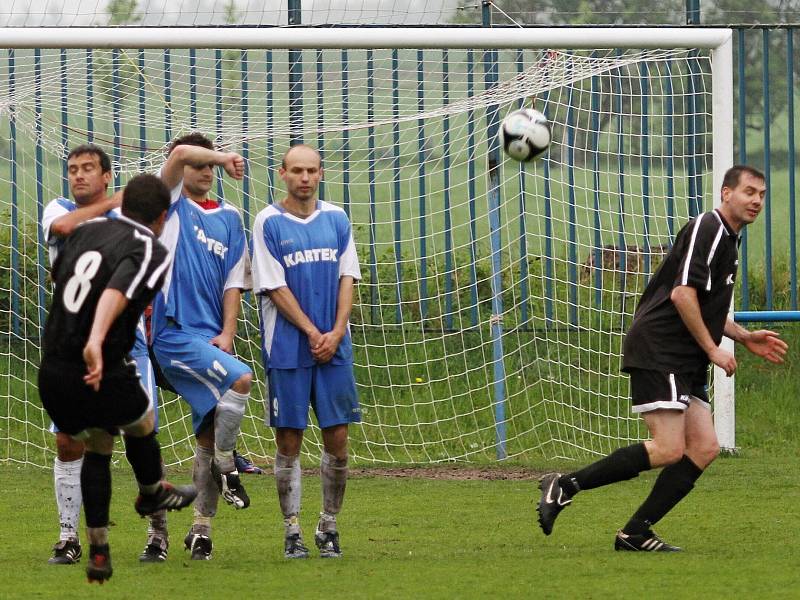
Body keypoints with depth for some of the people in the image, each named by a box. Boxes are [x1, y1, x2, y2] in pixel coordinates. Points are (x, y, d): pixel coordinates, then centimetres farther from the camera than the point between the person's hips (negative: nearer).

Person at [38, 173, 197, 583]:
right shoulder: (151, 251, -10)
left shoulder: (86, 230, 9)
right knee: (142, 425, 26)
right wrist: (96, 341, -45)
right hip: (101, 375, -6)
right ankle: (153, 494, 51)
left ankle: (98, 553, 21)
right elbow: (119, 289, -30)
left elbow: (57, 274, 28)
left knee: (96, 448, 24)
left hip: (51, 372, 6)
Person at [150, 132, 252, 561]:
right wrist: (227, 158, -3)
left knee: (208, 436, 5)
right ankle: (226, 467, -8)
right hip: (173, 331, -6)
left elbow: (234, 281, 13)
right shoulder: (171, 205, 4)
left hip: (210, 337, 6)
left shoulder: (229, 218, 16)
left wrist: (226, 334, 1)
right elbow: (180, 153, -13)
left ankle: (201, 529, 11)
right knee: (240, 378, -26)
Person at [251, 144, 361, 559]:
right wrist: (312, 333, -11)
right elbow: (274, 286, -6)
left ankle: (328, 528, 14)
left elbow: (347, 277, 7)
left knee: (337, 438, 1)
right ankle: (292, 531, 6)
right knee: (289, 440, -1)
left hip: (334, 348, 3)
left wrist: (336, 333, -6)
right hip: (288, 349, -3)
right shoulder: (269, 223, -2)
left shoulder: (336, 219, 9)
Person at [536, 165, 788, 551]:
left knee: (704, 448, -1)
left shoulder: (727, 239, 21)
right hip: (658, 351, -10)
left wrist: (745, 338, 22)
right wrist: (712, 349, -14)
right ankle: (564, 486, -10)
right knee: (669, 450, -18)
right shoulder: (707, 229, -11)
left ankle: (635, 534, 0)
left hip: (686, 363, 10)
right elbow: (682, 295, -20)